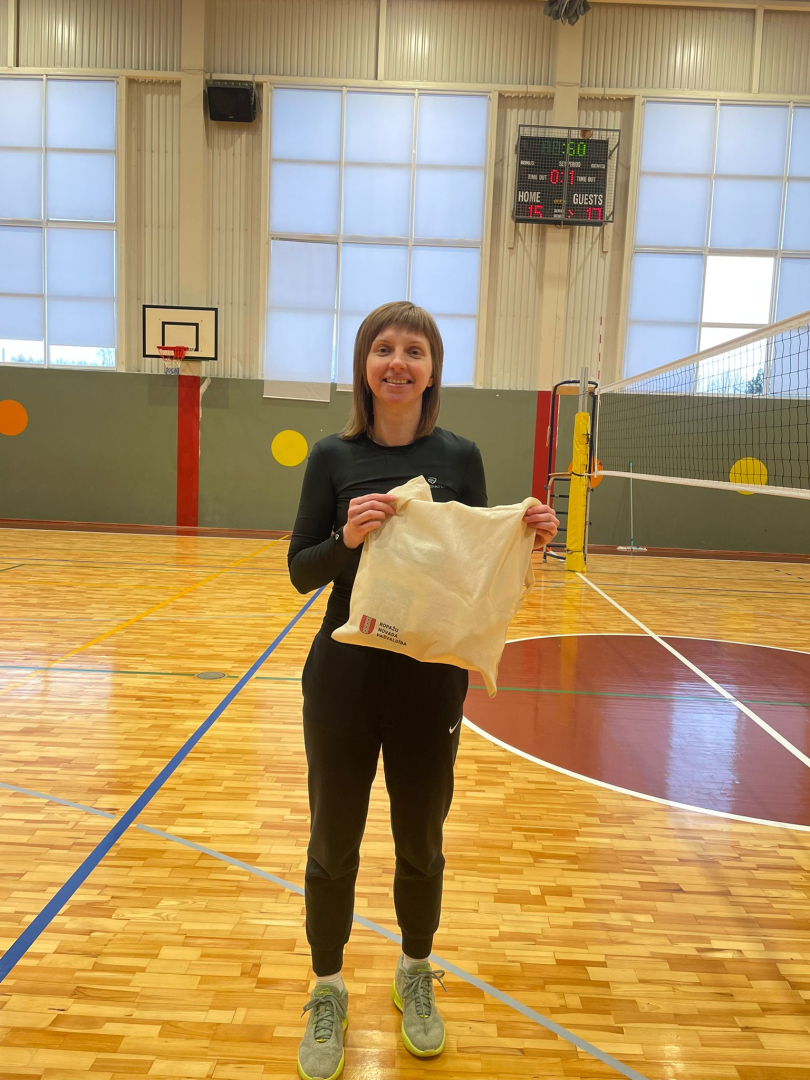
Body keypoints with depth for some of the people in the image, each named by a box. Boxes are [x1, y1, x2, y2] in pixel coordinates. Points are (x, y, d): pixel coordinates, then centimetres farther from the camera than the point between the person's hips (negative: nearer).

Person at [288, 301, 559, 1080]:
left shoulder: (459, 457, -1)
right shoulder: (334, 457, -3)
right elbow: (301, 572, -3)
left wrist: (528, 541, -14)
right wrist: (346, 537, -22)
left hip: (432, 680, 1)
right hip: (344, 677, 0)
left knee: (421, 842, 18)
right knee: (333, 845, 13)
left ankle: (416, 977, 45)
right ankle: (327, 992, 38)